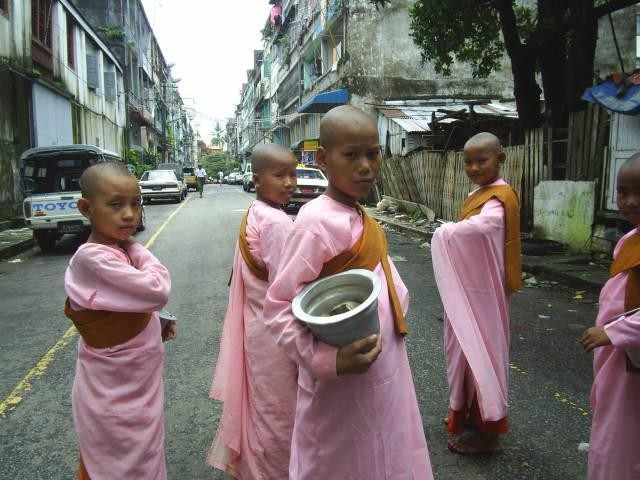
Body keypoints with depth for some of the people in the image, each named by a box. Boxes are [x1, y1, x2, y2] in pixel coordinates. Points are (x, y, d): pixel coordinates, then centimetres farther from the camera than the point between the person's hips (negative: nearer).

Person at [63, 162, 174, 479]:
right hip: (115, 388, -8)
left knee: (141, 453, 25)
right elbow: (157, 290, -30)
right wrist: (138, 250, -16)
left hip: (136, 378, 8)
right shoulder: (94, 257, -26)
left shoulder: (118, 250, 3)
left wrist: (155, 323, 1)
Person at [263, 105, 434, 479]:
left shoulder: (359, 218, 4)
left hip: (383, 371, 8)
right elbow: (277, 305, -22)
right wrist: (326, 360, -29)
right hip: (345, 382, -8)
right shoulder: (319, 221, -22)